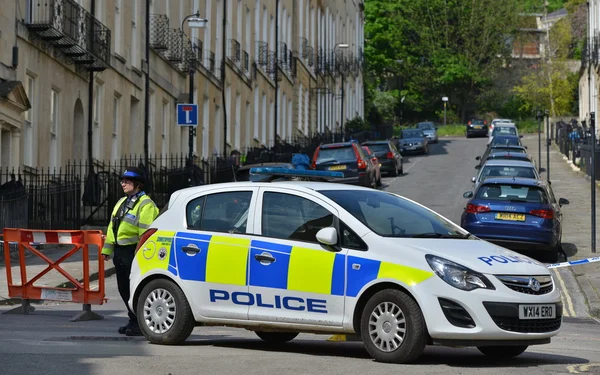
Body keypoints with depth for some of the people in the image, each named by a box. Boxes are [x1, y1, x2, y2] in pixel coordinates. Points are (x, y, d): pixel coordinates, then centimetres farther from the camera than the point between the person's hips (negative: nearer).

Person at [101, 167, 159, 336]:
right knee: (124, 288, 12)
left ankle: (140, 324, -2)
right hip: (120, 252, 9)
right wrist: (107, 249, 18)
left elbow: (146, 233, -17)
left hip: (133, 252, -9)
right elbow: (112, 227, 23)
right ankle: (134, 321, 21)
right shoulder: (122, 202, 20)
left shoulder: (145, 204, -10)